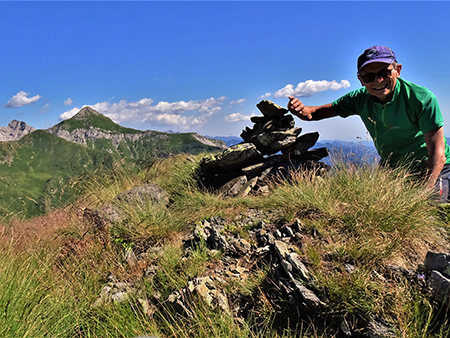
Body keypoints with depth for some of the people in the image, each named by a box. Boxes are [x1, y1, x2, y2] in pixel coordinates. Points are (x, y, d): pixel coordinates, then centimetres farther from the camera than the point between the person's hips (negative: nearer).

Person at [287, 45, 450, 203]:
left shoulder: (423, 99, -24)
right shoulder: (361, 98, -12)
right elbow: (320, 112, -7)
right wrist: (304, 110, -32)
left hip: (430, 169, -3)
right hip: (390, 166, 4)